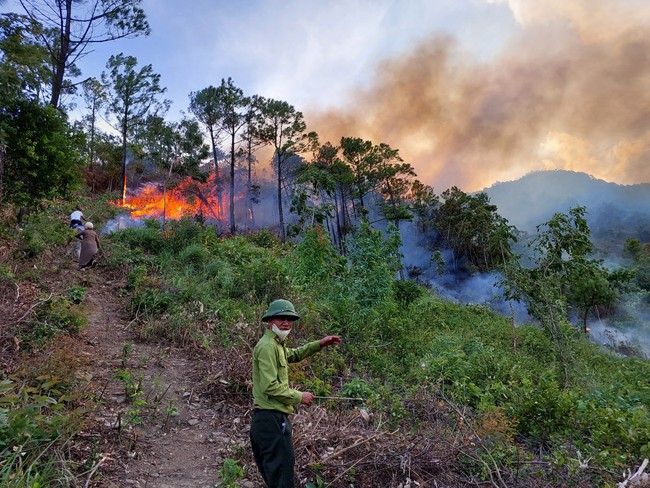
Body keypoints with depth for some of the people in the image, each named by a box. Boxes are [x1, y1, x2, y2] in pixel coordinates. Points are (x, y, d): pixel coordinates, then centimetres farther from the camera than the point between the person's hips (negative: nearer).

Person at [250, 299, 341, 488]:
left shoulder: (276, 344, 16)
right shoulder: (267, 346, -17)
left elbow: (293, 354, 34)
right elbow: (270, 387, -24)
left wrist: (319, 344, 23)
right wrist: (299, 397, -13)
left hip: (267, 418, 11)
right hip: (271, 419, -11)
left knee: (272, 471, 19)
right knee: (281, 470, -6)